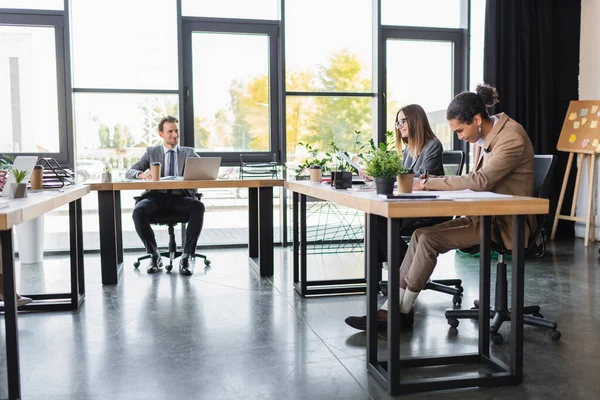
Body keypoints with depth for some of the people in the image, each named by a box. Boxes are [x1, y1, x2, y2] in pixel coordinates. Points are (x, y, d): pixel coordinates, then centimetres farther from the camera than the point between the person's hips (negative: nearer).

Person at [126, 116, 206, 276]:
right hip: (157, 197, 0)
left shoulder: (189, 152, 16)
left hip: (180, 197, 0)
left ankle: (186, 257, -25)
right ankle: (154, 255, -10)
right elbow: (129, 173, 7)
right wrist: (142, 174, -18)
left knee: (198, 207, -33)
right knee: (138, 211, -32)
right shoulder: (151, 152, 16)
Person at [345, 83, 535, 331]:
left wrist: (430, 183, -20)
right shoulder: (483, 138, 10)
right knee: (420, 235, -10)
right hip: (485, 216, 8)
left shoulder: (512, 138, -18)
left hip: (505, 224, -8)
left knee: (429, 239, -20)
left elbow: (481, 181, -27)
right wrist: (433, 182, -5)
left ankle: (402, 312, -6)